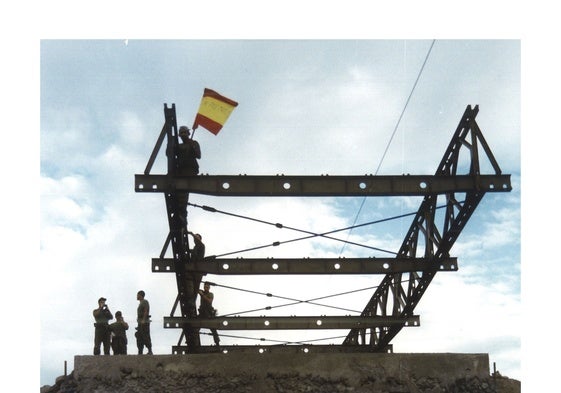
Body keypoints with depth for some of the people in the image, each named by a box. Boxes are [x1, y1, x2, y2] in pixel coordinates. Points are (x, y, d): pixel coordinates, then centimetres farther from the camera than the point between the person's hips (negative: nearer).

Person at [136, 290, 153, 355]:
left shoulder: (145, 302, -3)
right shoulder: (141, 303, 25)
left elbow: (146, 311, -15)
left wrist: (143, 320, -23)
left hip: (144, 322, -10)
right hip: (140, 323, 10)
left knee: (146, 337, -14)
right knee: (139, 339, 4)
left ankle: (150, 351, -16)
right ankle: (140, 352, 3)